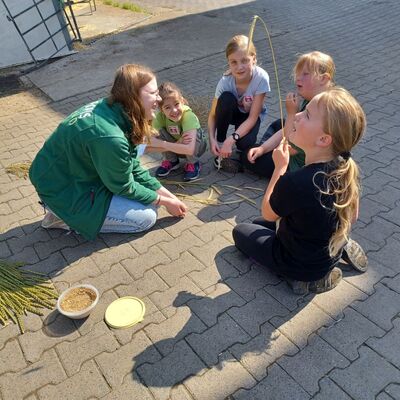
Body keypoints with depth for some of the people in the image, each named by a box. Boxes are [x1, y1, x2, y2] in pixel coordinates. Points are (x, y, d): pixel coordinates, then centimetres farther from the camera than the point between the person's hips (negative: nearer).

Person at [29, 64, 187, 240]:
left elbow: (132, 165, 2)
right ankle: (66, 217, -1)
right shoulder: (109, 138, -34)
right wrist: (164, 201, -4)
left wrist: (166, 193, 3)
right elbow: (125, 187, -17)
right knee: (147, 217, -6)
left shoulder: (109, 107, -8)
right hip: (61, 193, -9)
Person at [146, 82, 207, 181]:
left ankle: (192, 163, -6)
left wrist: (161, 144, -41)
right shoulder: (159, 117, -25)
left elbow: (189, 149, -47)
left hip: (196, 146, -2)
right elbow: (149, 147, -30)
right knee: (159, 132, -25)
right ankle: (171, 161, 1)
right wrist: (178, 142, -40)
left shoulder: (189, 116, -35)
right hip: (177, 147, 3)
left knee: (192, 133, -34)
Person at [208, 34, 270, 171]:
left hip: (251, 115, -1)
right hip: (232, 112, 2)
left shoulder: (261, 78, -33)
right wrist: (212, 139, -35)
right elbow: (213, 115, -19)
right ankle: (220, 142, -15)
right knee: (226, 99, -34)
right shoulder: (225, 81, -29)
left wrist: (231, 139, -37)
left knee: (244, 144, -31)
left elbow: (252, 117, -29)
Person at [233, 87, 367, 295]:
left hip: (299, 265, -6)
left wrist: (280, 167, -12)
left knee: (240, 231, 18)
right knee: (260, 224, 28)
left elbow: (267, 213, -15)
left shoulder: (295, 183, -38)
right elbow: (352, 216, 0)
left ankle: (300, 278, 3)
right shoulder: (347, 166, -17)